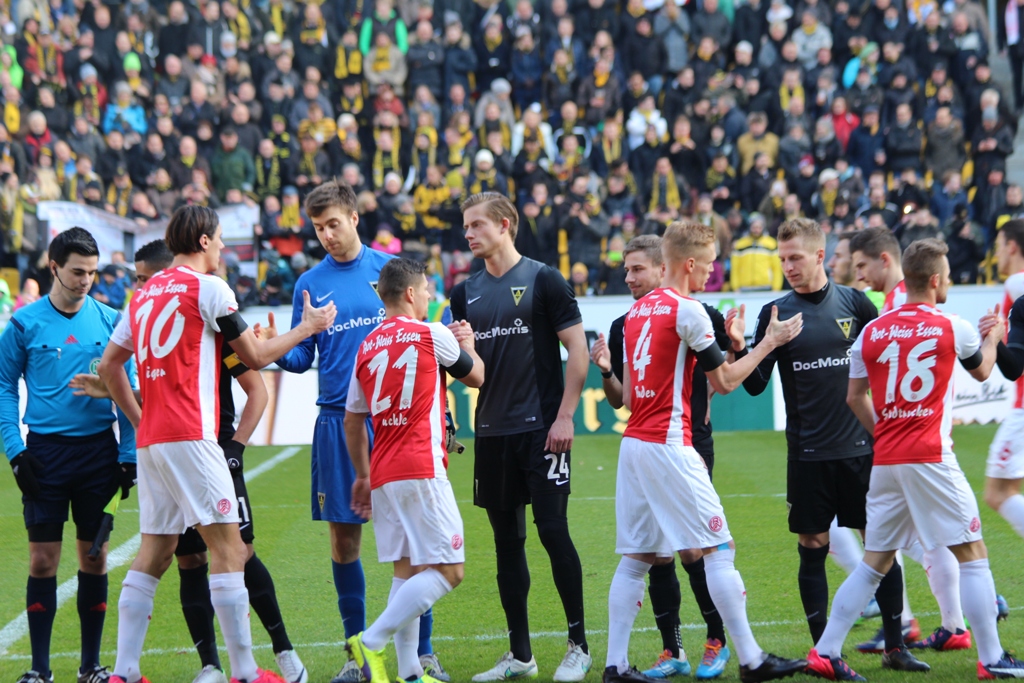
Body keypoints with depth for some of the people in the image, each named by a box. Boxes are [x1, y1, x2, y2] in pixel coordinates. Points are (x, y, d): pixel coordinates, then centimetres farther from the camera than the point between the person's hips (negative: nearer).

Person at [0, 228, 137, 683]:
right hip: (45, 452, -1)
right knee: (43, 560, -2)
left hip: (99, 451, 2)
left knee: (94, 559, 6)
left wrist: (129, 455, 1)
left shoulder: (110, 321, 3)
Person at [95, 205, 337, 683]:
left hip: (150, 441, 8)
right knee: (228, 549, -5)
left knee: (153, 553, 10)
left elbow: (109, 366, 20)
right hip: (190, 437, -8)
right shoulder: (208, 288, -5)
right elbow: (255, 356, 1)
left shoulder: (144, 295, 16)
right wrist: (307, 327, 14)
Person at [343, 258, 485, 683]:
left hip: (383, 474, 7)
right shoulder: (432, 335, -3)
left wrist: (363, 475, 27)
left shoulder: (367, 347, 13)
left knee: (406, 569, 12)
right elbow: (476, 377, 13)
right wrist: (468, 344, 32)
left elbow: (353, 420, 18)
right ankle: (372, 641, -19)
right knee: (446, 571, -7)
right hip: (421, 470, -7)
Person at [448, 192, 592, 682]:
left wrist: (564, 416, -12)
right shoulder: (466, 294, 12)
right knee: (507, 540, 7)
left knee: (553, 531, -8)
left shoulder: (543, 280, -4)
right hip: (492, 433, 6)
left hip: (541, 429, -5)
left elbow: (577, 350, -6)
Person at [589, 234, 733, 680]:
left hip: (692, 447, -4)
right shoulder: (622, 328, 9)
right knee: (657, 554, 4)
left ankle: (718, 642, 9)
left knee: (692, 549, -7)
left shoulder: (701, 318, -3)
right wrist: (605, 371, -8)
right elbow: (619, 400, 11)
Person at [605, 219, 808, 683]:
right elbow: (725, 381, -3)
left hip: (633, 444, 8)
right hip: (669, 446, -8)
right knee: (719, 548, -3)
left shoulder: (637, 311, 14)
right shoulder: (687, 311, -9)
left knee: (635, 557, 8)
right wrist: (769, 342, 6)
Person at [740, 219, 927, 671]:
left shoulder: (853, 302, 1)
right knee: (812, 549, 2)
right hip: (809, 455, -1)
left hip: (861, 448, 1)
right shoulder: (776, 313, -1)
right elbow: (756, 384, -3)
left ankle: (895, 647, 11)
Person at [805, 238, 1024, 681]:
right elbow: (982, 372, 18)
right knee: (972, 553, 4)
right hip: (931, 458, -5)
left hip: (885, 461, 5)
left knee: (875, 561, 12)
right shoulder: (953, 329, -3)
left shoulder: (871, 332, 5)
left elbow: (855, 398, 11)